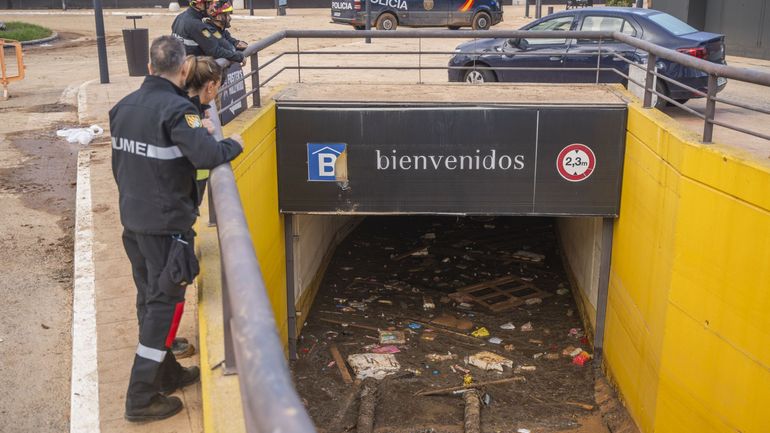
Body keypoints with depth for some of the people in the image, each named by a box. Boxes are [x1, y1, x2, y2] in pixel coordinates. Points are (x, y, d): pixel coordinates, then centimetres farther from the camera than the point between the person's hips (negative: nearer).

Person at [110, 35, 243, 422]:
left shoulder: (124, 107, 6)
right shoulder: (177, 109, -19)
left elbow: (118, 163, 15)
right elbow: (206, 155, -32)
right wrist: (233, 144, -12)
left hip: (132, 218, 8)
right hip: (166, 223, -8)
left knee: (149, 298, 18)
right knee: (165, 303, 2)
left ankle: (166, 374, 34)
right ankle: (141, 398, 8)